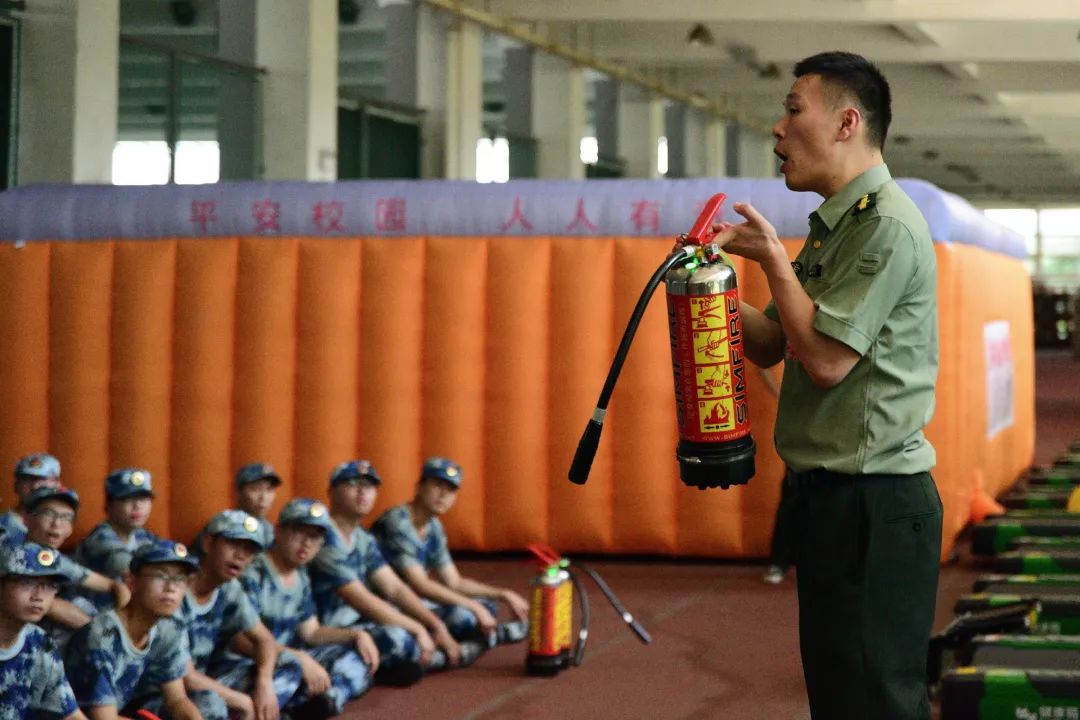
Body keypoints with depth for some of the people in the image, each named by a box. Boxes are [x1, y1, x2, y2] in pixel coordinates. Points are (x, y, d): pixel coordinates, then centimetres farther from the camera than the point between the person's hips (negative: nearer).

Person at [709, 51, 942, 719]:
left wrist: (773, 258, -10)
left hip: (875, 501, -10)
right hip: (831, 492, 10)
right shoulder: (834, 226, 16)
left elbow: (826, 358, -20)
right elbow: (771, 345, 18)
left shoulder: (886, 224, -15)